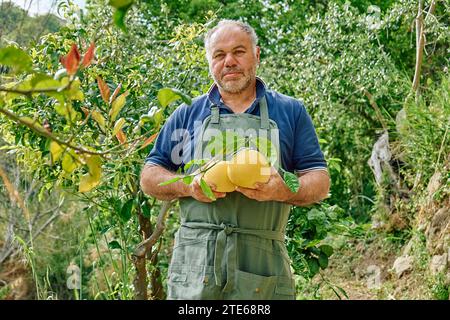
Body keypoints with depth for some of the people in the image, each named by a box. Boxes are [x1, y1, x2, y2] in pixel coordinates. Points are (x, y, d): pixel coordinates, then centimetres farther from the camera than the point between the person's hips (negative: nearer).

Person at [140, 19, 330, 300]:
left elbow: (320, 184, 7)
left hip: (265, 264, 0)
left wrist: (283, 190, -15)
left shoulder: (290, 111, 11)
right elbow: (149, 178, 12)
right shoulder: (187, 114, 13)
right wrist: (189, 186, -9)